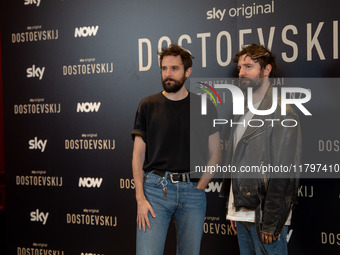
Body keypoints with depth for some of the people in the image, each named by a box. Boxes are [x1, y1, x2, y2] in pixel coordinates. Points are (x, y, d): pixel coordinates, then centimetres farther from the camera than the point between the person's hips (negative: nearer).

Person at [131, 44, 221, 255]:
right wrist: (140, 198, -5)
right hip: (155, 189, -1)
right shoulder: (148, 105, 6)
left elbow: (215, 155, 8)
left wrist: (198, 187, -3)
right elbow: (138, 155, 4)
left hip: (192, 190, 1)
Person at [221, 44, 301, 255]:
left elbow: (284, 173, -15)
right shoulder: (243, 113, 15)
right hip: (242, 214, 8)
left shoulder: (282, 113, -10)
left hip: (265, 216, -7)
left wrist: (271, 222, -18)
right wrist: (232, 211, 13)